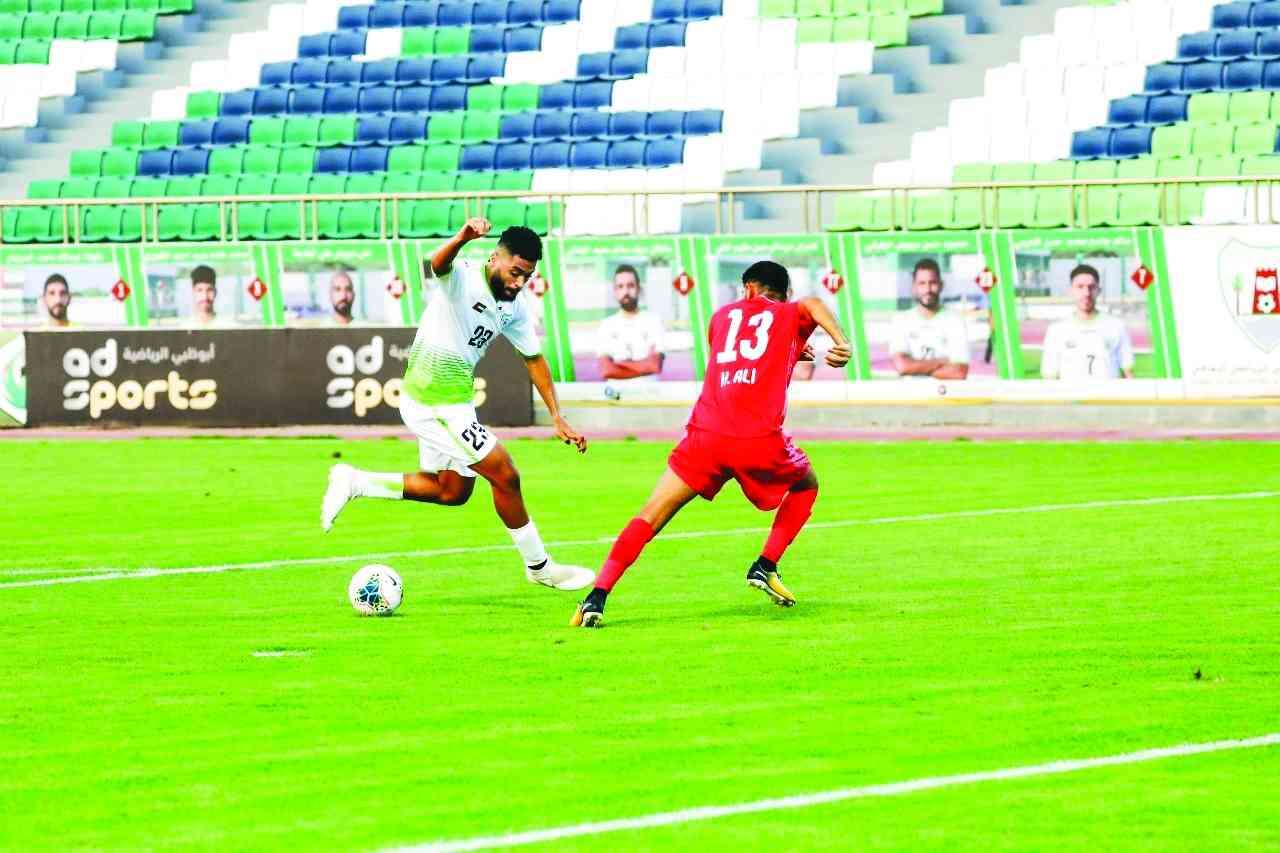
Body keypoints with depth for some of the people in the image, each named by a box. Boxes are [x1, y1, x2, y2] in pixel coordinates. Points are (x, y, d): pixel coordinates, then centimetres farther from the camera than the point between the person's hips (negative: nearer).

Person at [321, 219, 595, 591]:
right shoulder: (462, 277, -19)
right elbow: (438, 264, -43)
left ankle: (355, 482, 25)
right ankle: (539, 567, 9)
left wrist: (558, 418, 10)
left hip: (454, 403, 10)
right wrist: (461, 239, -67)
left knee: (453, 491, 21)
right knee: (505, 476, -6)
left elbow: (534, 359, 14)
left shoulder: (515, 306, 5)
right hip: (433, 403, -10)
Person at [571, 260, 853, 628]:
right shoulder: (790, 316, 15)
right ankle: (765, 566, 15)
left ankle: (597, 597, -12)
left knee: (651, 516, 3)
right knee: (806, 485, 28)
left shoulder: (723, 315, 24)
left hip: (706, 435, 2)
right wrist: (841, 341, -20)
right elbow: (812, 304, -9)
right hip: (760, 440, -2)